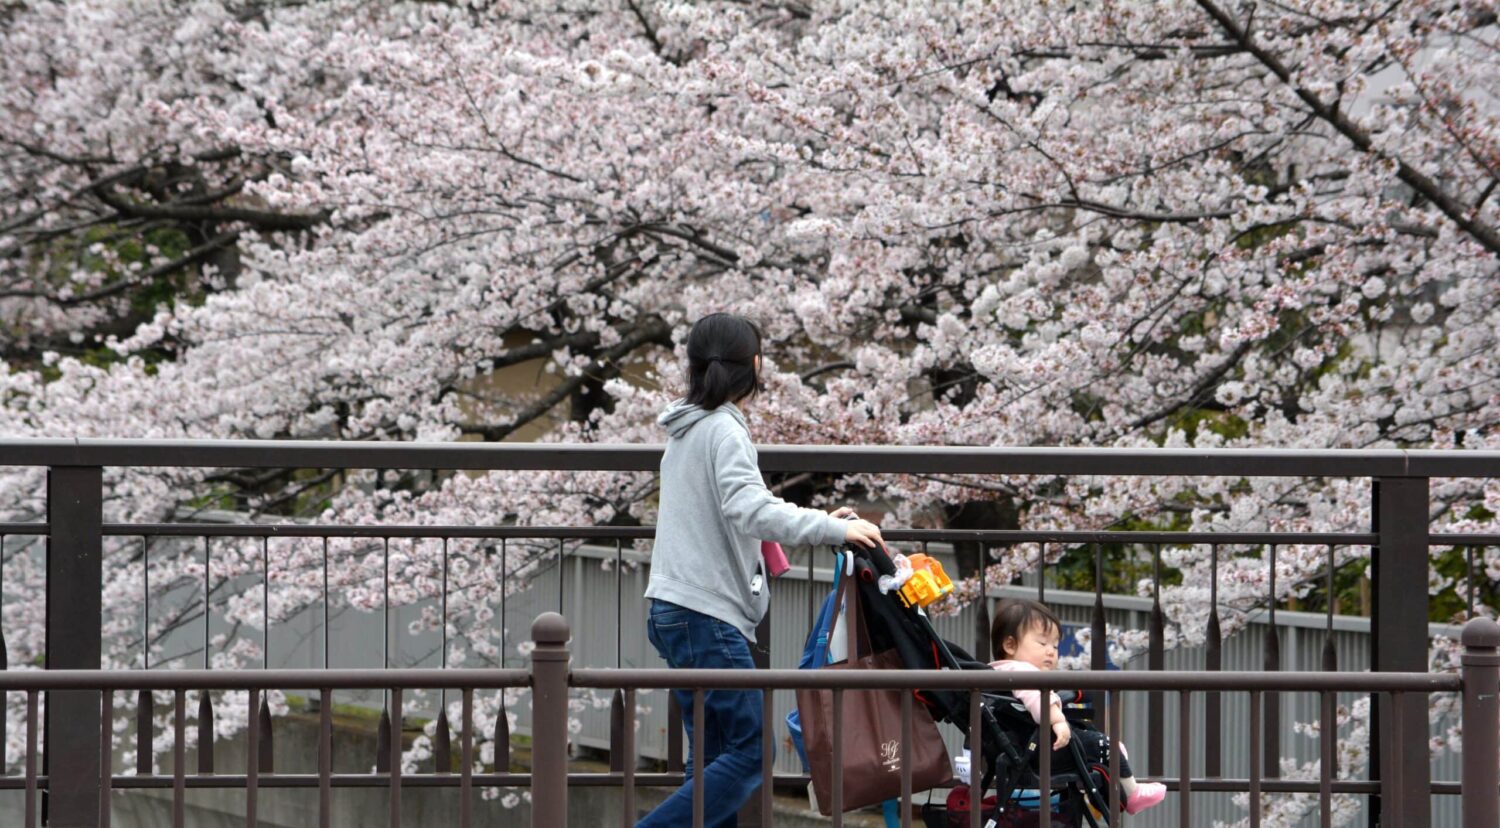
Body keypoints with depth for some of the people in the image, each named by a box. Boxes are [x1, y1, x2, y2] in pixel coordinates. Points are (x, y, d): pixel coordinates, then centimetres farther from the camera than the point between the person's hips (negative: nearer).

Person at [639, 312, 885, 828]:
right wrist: (833, 529, -22)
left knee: (714, 756, 9)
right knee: (750, 752, -9)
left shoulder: (686, 431, 19)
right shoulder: (723, 429, -10)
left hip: (675, 612, 10)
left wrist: (814, 523, 25)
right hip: (707, 615, -10)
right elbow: (750, 510, -25)